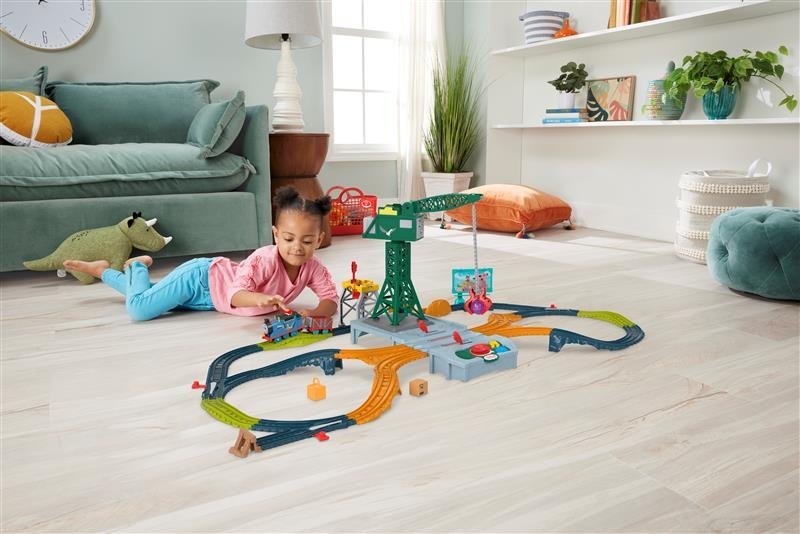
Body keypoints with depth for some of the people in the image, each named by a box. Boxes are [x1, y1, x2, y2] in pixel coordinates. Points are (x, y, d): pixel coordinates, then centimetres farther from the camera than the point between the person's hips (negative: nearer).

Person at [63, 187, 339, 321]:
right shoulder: (263, 259, -35)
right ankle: (137, 266, 12)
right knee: (138, 309, -19)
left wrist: (313, 313, -39)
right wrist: (259, 298, -64)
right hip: (201, 277, -6)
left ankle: (104, 271, 47)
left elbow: (331, 300, -17)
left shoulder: (312, 268, -17)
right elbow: (236, 294, -42)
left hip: (210, 293, 6)